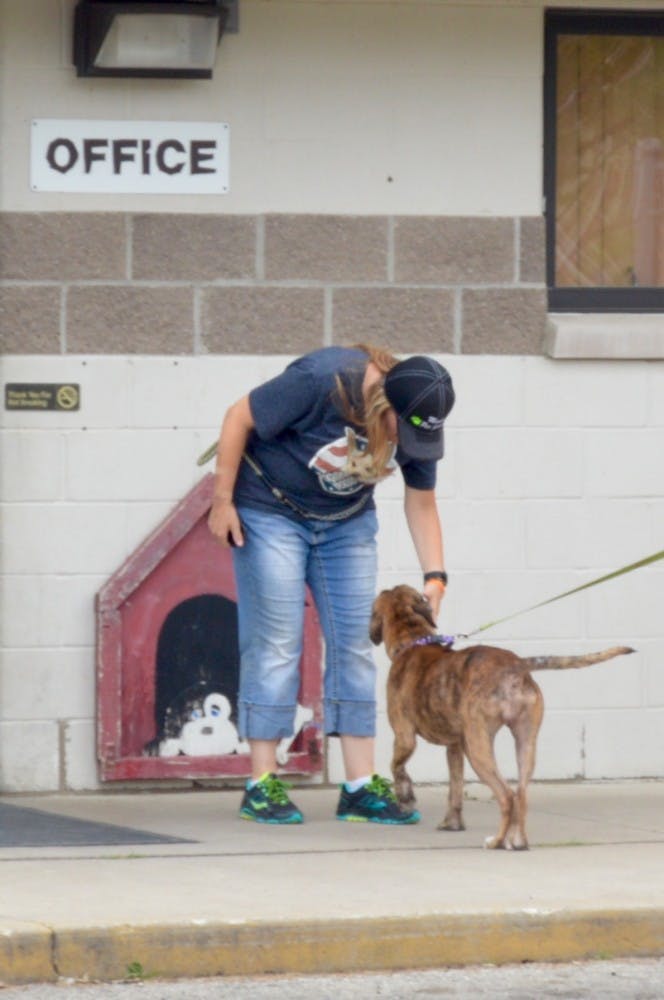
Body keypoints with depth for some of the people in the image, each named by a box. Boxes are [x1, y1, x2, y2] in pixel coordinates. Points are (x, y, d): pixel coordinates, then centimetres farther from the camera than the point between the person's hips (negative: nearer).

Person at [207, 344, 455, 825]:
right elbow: (239, 418, -20)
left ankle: (361, 787, 0)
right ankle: (262, 783, -3)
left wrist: (435, 577, -11)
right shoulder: (322, 380, -32)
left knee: (355, 645, -1)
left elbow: (422, 503, -2)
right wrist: (222, 501, -16)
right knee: (275, 645, -7)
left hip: (346, 521, 5)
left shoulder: (418, 419, -15)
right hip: (271, 511, -5)